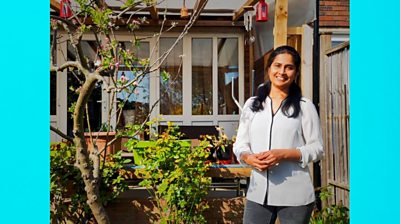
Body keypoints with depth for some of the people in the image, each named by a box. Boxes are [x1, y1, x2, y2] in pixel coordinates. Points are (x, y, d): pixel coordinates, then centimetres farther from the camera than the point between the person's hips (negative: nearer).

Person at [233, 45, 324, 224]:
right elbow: (239, 144, 11)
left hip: (295, 196, -2)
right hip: (258, 193, 3)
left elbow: (317, 148, -2)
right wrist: (248, 158, -12)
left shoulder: (304, 106, 0)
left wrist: (283, 154, -17)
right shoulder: (251, 104, 9)